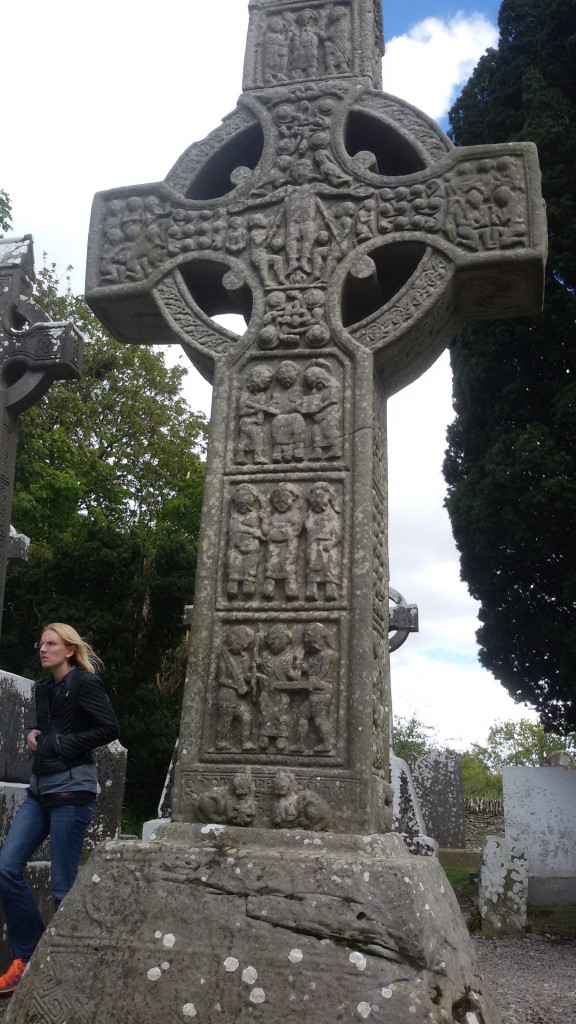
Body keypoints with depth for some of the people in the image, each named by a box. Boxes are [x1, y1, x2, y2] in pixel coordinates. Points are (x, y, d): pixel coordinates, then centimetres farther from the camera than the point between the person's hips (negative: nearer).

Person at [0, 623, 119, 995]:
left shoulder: (85, 683, -9)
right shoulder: (43, 687, 14)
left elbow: (110, 729, -16)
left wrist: (63, 745, -15)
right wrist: (32, 734, 6)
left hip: (72, 791, -8)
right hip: (40, 790, 8)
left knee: (64, 885, -2)